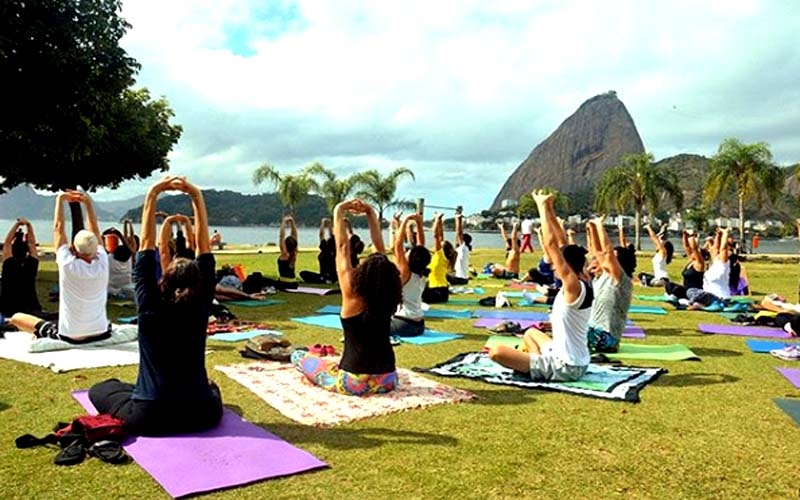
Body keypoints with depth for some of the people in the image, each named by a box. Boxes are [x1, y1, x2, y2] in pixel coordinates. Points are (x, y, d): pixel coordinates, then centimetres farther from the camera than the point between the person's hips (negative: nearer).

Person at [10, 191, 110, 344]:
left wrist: (60, 199, 3)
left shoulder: (69, 265, -18)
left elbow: (58, 228, -6)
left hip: (71, 337, -3)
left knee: (16, 318, 13)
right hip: (102, 334, 3)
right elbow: (95, 230, 2)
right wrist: (88, 202, 7)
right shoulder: (102, 265, -11)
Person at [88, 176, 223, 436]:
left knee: (100, 389, 23)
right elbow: (204, 247, -6)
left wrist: (152, 194, -7)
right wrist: (197, 196, -7)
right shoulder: (200, 307, -9)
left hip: (150, 418, -2)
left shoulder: (150, 307, -12)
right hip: (202, 416, 2)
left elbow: (146, 245, -7)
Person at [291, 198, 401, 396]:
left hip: (353, 383, -3)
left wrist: (338, 212, 0)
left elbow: (343, 247, -9)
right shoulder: (388, 299, -5)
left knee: (298, 356, 16)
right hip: (387, 381, 3)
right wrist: (370, 214, 6)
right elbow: (379, 247, 2)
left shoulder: (353, 297, -15)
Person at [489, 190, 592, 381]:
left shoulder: (574, 286, -22)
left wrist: (543, 206, -18)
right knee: (531, 333, 33)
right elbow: (562, 244, 6)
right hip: (576, 363, 10)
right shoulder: (583, 284, 2)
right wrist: (548, 208, 4)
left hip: (564, 367, -10)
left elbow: (551, 244, -25)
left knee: (496, 352, -14)